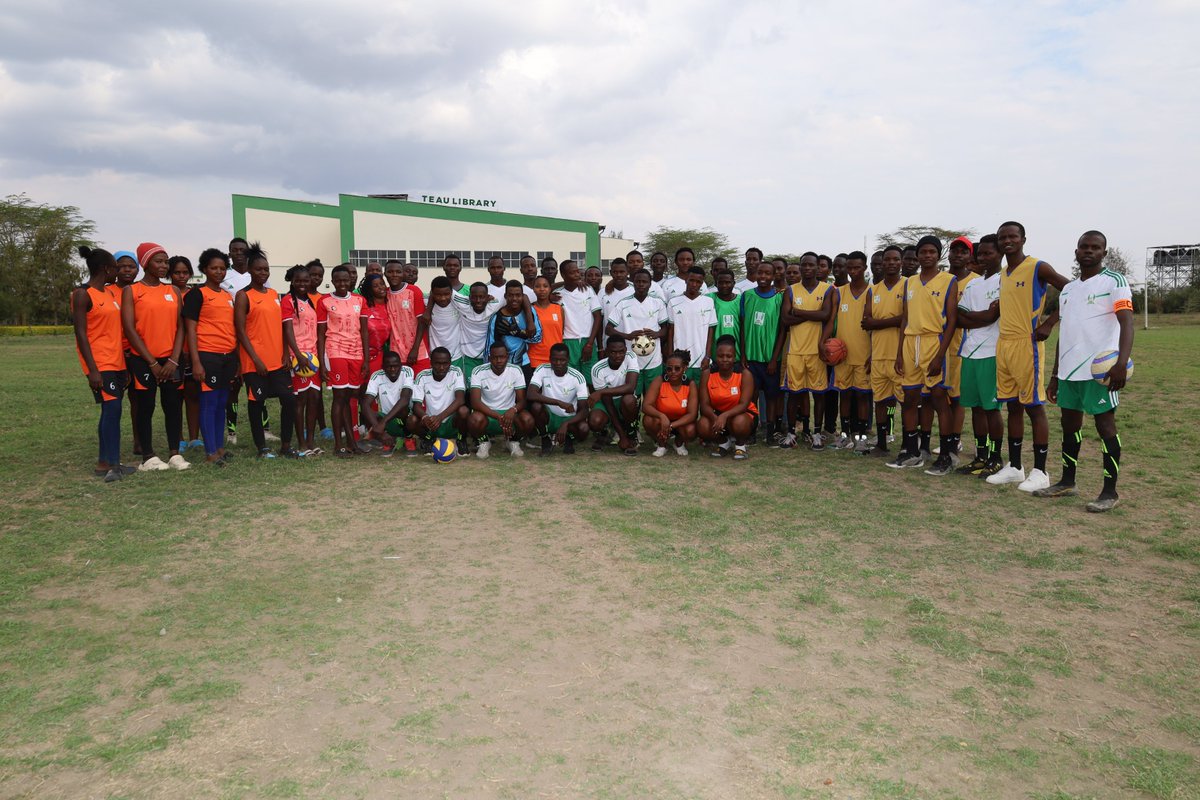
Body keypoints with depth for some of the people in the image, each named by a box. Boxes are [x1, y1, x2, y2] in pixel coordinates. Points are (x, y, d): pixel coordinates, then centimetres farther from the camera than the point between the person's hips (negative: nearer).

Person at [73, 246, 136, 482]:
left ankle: (106, 462, 13)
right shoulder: (82, 295, -8)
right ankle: (109, 463, -14)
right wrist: (92, 369, -19)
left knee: (110, 411, 9)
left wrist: (125, 363, 18)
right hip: (99, 363, -8)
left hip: (117, 362, 8)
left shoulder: (110, 293, 16)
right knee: (112, 408, -16)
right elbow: (80, 333, -13)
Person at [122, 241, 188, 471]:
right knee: (145, 407, 1)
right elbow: (130, 329, -7)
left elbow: (180, 326, 6)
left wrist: (174, 360, -6)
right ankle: (148, 457, 8)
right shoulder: (131, 291, -1)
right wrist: (152, 362, -10)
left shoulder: (173, 291, 10)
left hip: (171, 359, 3)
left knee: (174, 405, 2)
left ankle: (175, 454, 10)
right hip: (143, 360, -3)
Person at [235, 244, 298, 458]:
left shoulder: (274, 294, 14)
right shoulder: (243, 296, -3)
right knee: (256, 402, 2)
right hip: (255, 361, -5)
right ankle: (262, 447, 12)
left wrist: (289, 353, 5)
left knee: (289, 399, 1)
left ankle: (286, 445, 12)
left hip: (278, 360, 5)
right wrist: (256, 358, -14)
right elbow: (240, 330, -8)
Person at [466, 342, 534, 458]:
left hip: (508, 413, 1)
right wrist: (498, 416, -35)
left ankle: (514, 441, 5)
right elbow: (475, 402, -21)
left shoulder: (516, 371, -7)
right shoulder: (479, 372, -12)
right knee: (475, 419, -37)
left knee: (527, 420, -31)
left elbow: (522, 401, -9)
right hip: (486, 414, -1)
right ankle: (483, 442, 0)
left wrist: (513, 410, -35)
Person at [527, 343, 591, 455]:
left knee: (583, 429, -33)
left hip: (569, 418, 0)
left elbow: (584, 410, -18)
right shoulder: (542, 370, -13)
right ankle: (546, 439, -5)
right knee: (535, 406, -32)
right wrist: (559, 403, -35)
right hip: (548, 416, 1)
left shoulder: (577, 377, -15)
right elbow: (530, 395, -28)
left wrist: (565, 424, -36)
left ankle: (569, 438, 6)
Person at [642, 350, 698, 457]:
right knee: (648, 420, -33)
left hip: (681, 422, 0)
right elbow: (645, 406, -26)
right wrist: (662, 416, -45)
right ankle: (662, 445, 0)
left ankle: (679, 443, 8)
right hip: (661, 420, 0)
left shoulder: (690, 385, -17)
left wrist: (670, 426, -35)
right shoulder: (659, 381, -19)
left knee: (691, 431, -32)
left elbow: (692, 414, -21)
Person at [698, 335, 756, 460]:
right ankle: (723, 442, 6)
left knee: (739, 422, -38)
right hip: (716, 413, 2)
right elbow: (704, 404, -13)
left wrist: (725, 416, -41)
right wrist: (714, 417, -36)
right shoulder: (707, 374, -10)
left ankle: (740, 444, 0)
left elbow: (744, 404, -23)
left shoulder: (745, 374, -16)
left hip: (741, 413, -2)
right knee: (702, 426, -29)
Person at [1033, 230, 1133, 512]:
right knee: (1069, 424, 12)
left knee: (1105, 425, -3)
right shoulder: (1067, 290, 17)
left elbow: (1127, 322, -15)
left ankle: (1110, 492, 4)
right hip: (1069, 370, 7)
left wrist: (1122, 363, -29)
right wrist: (1055, 376, 18)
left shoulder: (1114, 282, -4)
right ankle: (1067, 483, 24)